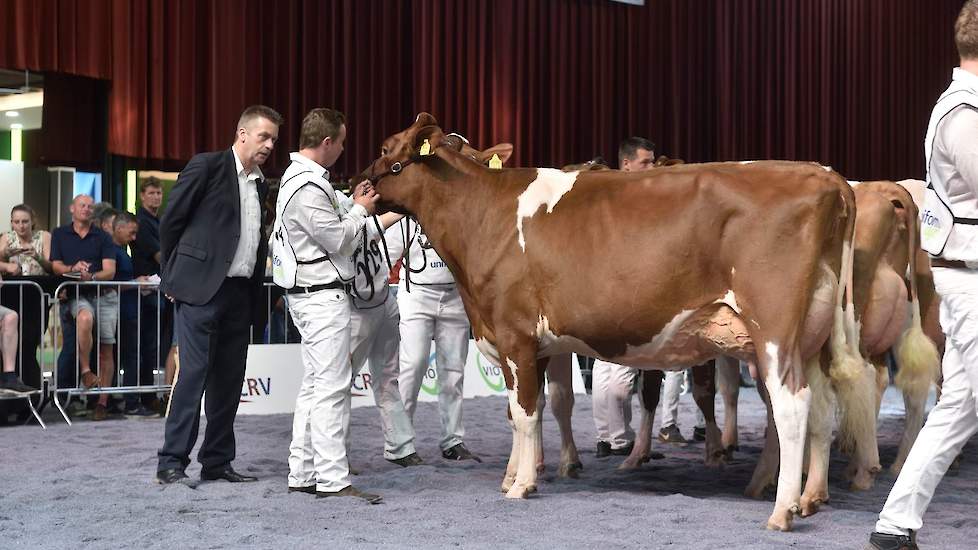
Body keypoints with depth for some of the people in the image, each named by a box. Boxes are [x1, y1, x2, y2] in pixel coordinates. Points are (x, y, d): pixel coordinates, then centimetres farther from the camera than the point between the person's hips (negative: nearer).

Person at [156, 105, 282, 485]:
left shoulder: (261, 185, 16)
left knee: (229, 379, 7)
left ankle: (217, 461, 13)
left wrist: (257, 291, 12)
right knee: (193, 372, -10)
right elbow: (171, 220, -1)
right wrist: (172, 276, 1)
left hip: (241, 293, 7)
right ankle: (171, 462, -6)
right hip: (201, 287, -7)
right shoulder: (207, 166, -4)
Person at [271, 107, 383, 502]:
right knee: (332, 387, -10)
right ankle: (333, 479, -10)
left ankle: (302, 473, 17)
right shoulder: (307, 187, -19)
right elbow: (339, 240, -16)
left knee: (314, 386, 13)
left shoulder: (301, 177, 14)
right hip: (323, 295, -11)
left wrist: (354, 207, 13)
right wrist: (361, 211, -1)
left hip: (312, 295, 11)